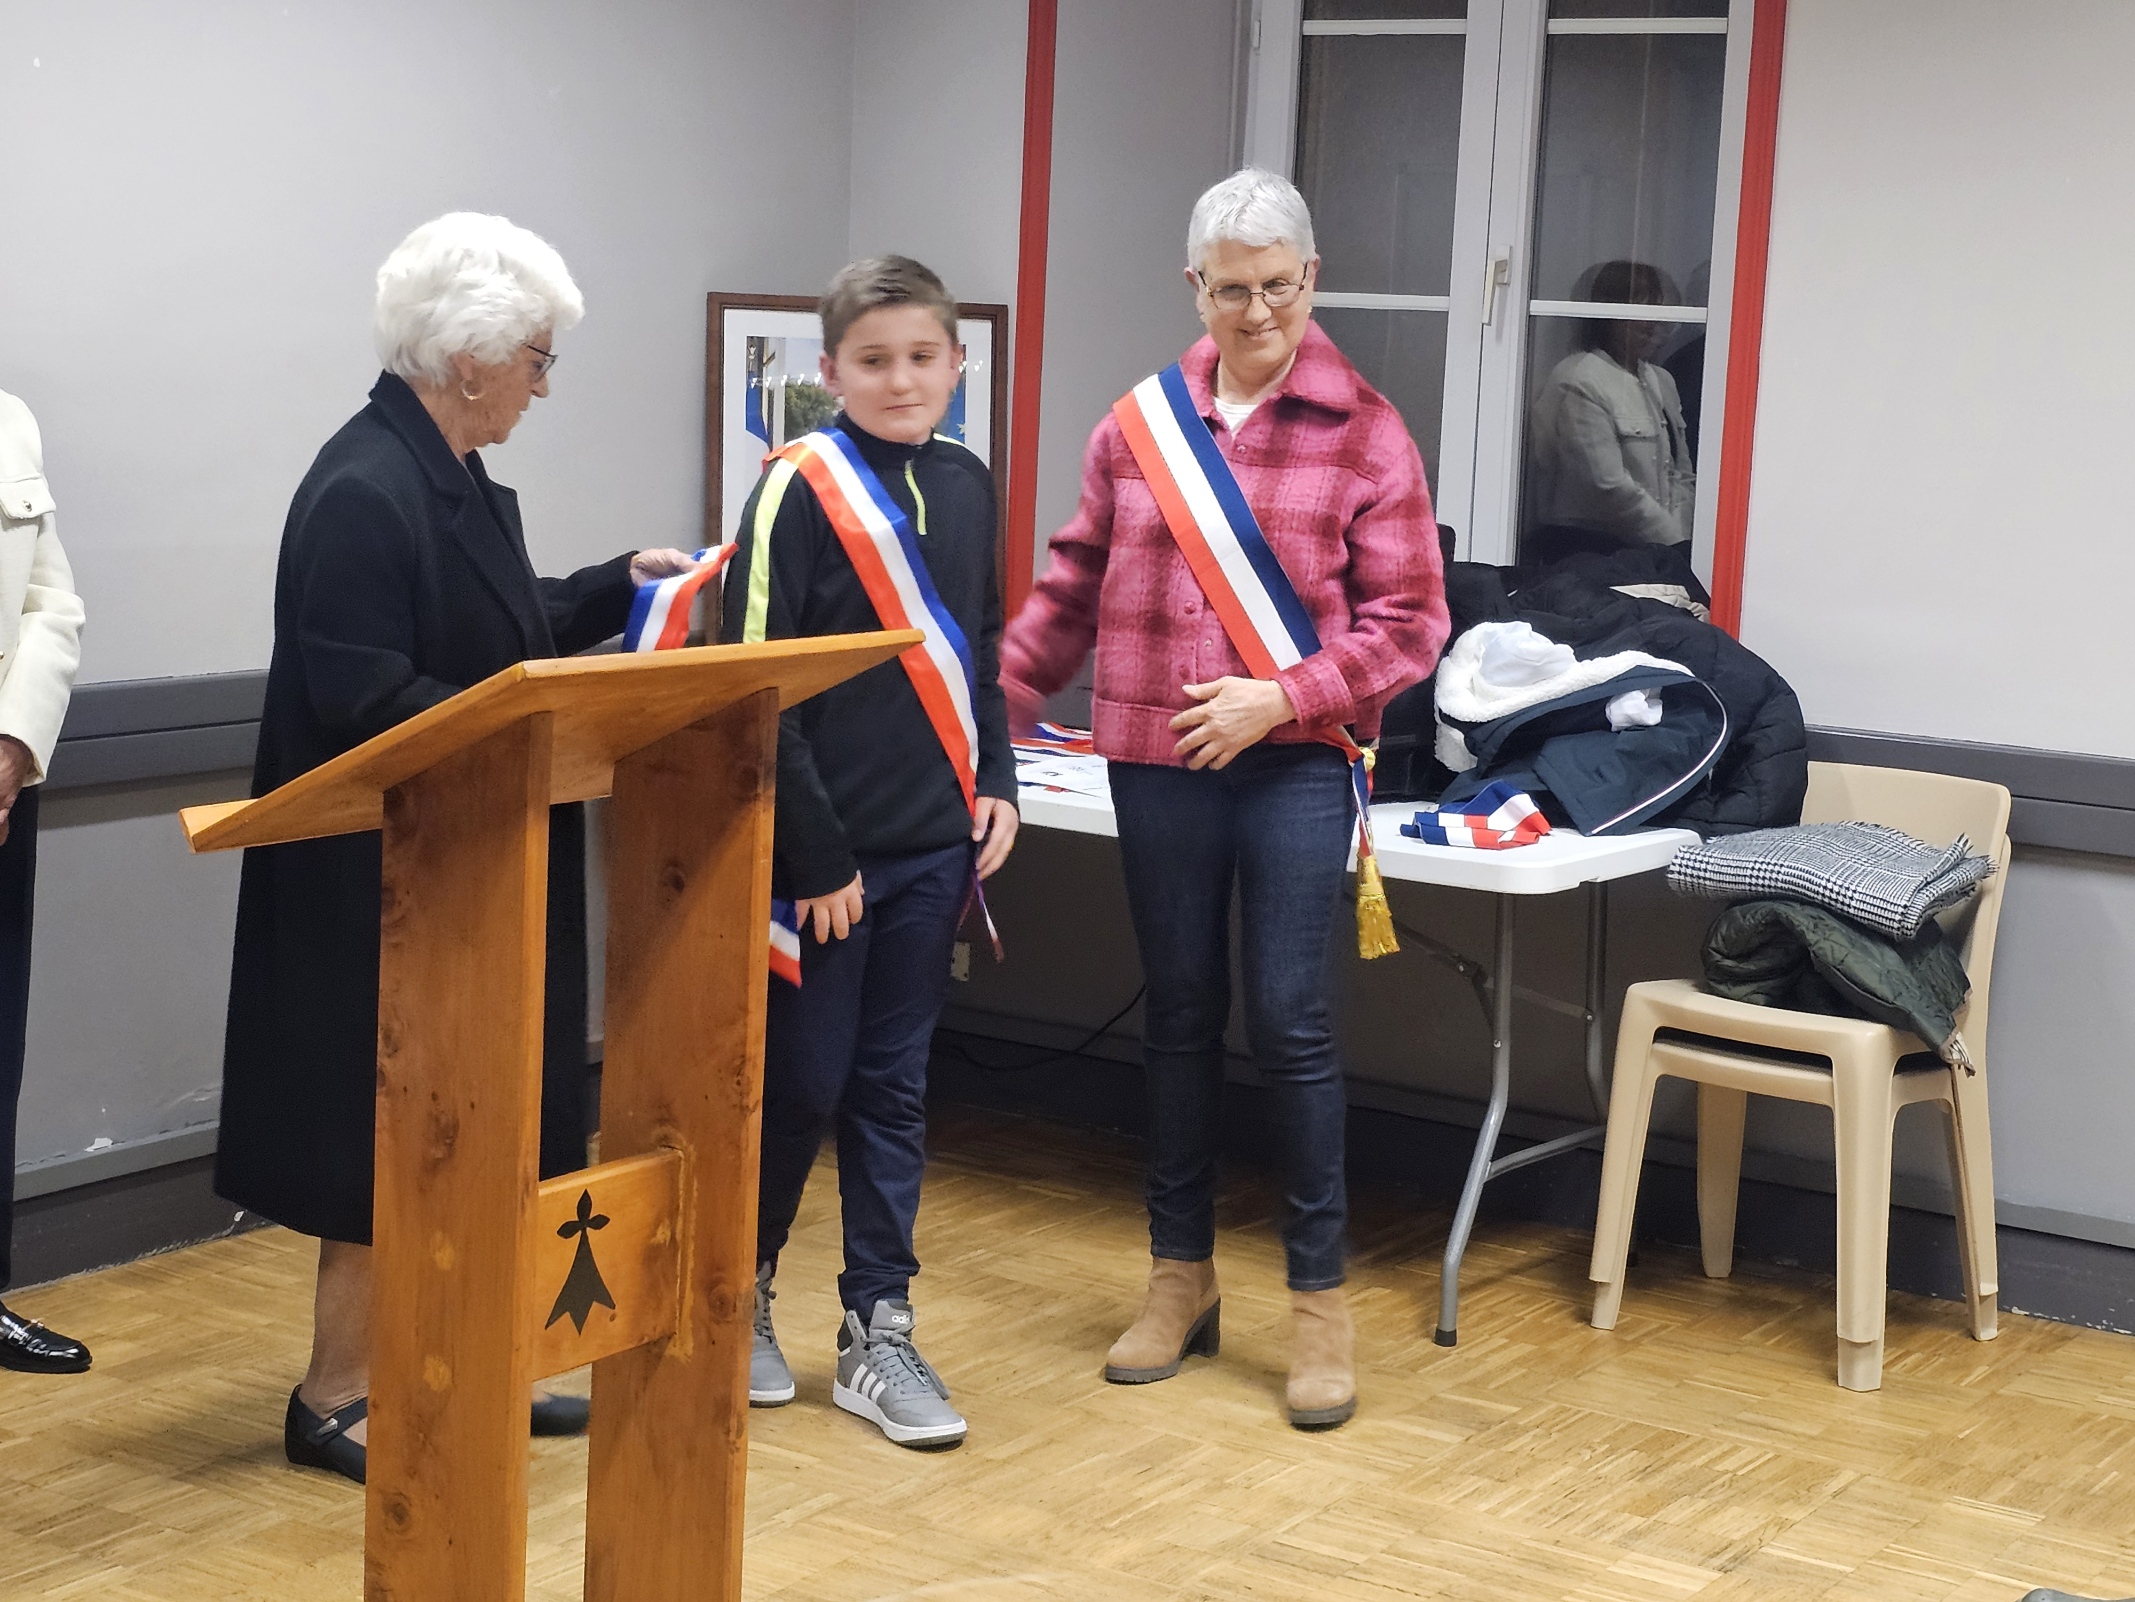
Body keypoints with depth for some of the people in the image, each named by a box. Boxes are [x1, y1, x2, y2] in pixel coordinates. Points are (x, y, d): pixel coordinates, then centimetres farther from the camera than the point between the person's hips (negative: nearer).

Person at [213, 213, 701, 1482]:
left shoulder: (454, 475, 9)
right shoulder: (364, 492, -21)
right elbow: (362, 697, -26)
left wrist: (618, 583, 14)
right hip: (382, 880, -9)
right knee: (391, 1132, 0)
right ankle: (335, 1397, 13)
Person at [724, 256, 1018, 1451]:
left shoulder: (965, 485, 7)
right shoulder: (800, 491, -11)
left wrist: (997, 784, 6)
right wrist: (815, 853, -14)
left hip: (932, 846, 5)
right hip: (821, 848, -5)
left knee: (894, 1087, 10)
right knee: (798, 1082, 5)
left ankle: (878, 1331, 18)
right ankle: (739, 1296, 27)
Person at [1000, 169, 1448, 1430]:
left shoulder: (1364, 434, -3)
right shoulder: (1137, 427, 7)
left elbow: (1409, 622, -4)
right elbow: (1074, 592, 14)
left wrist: (1282, 698, -15)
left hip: (1295, 765, -3)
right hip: (1157, 763, 3)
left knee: (1291, 1021, -4)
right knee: (1181, 1015, 13)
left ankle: (1322, 1300, 9)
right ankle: (1183, 1279, 26)